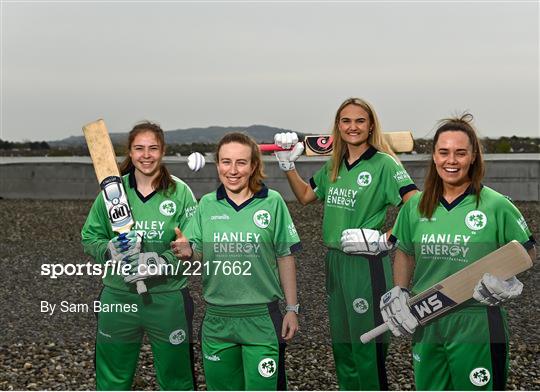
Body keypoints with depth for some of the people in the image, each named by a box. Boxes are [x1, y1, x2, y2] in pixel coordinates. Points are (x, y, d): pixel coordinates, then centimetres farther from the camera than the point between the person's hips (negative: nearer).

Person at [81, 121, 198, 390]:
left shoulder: (180, 192, -4)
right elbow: (90, 237, 5)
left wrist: (160, 262, -21)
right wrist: (110, 250, -15)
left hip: (168, 298, -2)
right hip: (118, 296, 2)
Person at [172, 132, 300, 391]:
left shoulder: (272, 202, -3)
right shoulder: (207, 205, 3)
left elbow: (285, 258, 1)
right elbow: (197, 259, 5)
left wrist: (292, 309, 1)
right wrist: (187, 253, -18)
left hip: (262, 318, -2)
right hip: (217, 318, 3)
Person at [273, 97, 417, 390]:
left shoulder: (383, 163, -11)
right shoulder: (333, 165, 10)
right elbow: (305, 196, 23)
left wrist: (384, 239, -22)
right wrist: (288, 164, 13)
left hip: (367, 264, -7)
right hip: (334, 261, 7)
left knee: (367, 346, 1)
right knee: (341, 344, 16)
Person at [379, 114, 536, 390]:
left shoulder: (496, 205, -8)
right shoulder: (416, 206, 4)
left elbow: (526, 252, 3)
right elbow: (405, 253, 17)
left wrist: (504, 277, -14)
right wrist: (398, 294, 4)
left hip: (477, 322, -4)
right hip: (425, 322, 4)